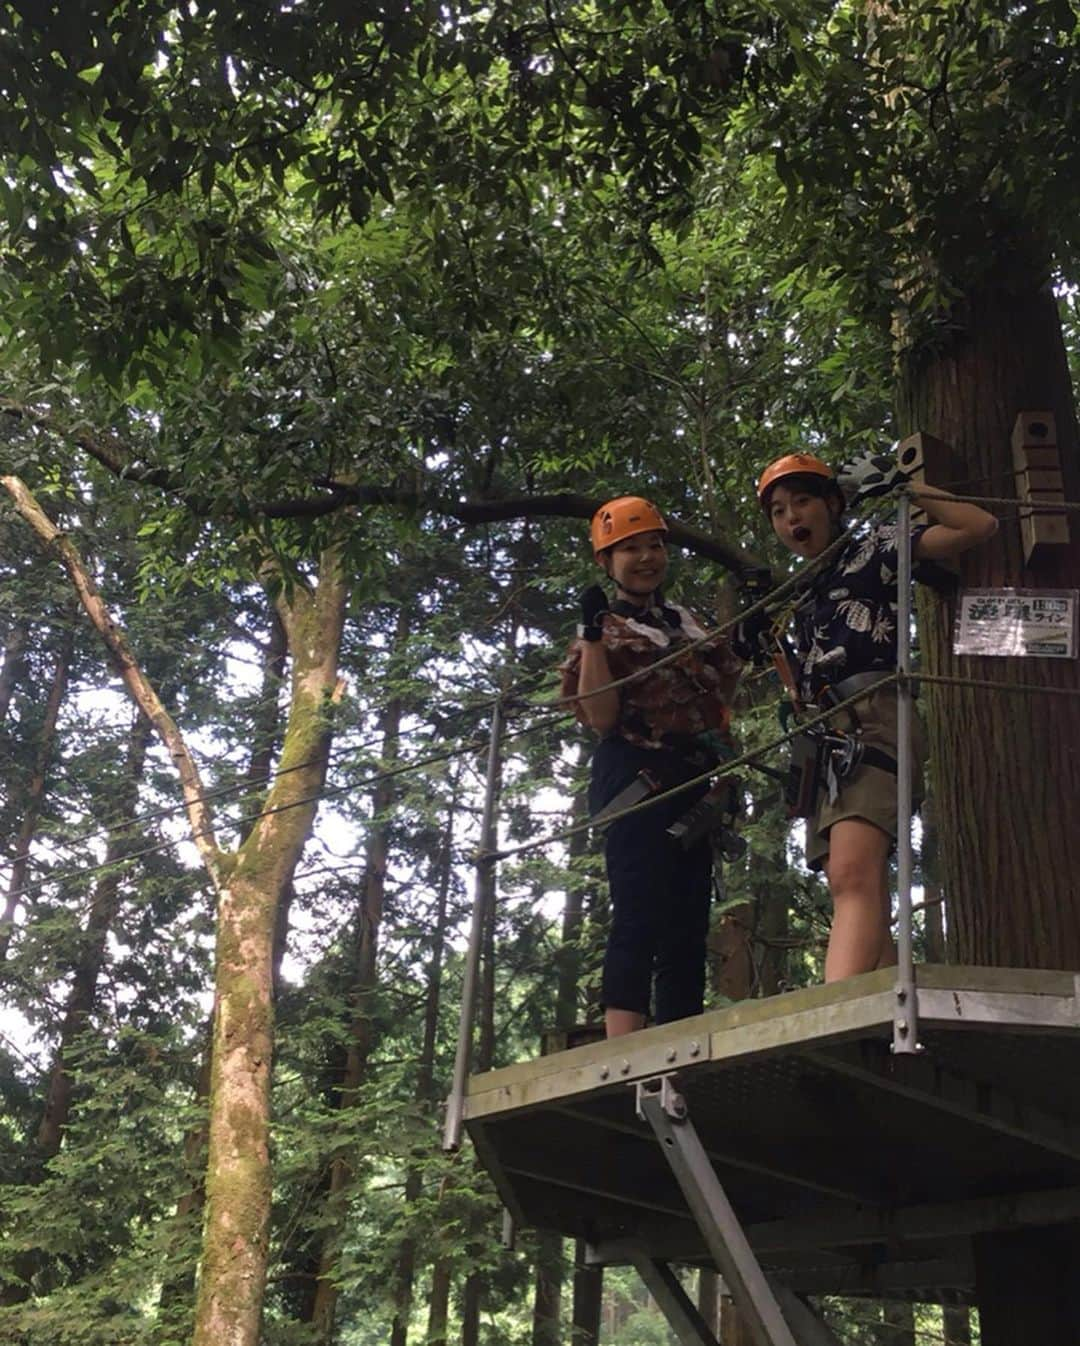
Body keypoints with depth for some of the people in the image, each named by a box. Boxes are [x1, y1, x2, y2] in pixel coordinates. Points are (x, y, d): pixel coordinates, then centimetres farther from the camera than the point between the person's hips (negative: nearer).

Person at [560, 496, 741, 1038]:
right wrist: (592, 634, -17)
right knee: (639, 914, -16)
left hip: (694, 783, 7)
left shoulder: (686, 622, 21)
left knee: (688, 922, 5)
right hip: (637, 778, -7)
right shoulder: (604, 631, 2)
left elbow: (721, 693, 30)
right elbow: (602, 718, -13)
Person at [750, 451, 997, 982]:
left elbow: (980, 525, 1)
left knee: (852, 877, -28)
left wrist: (902, 486, 3)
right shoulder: (800, 595, 30)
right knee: (860, 901, 1)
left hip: (872, 721, -8)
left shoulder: (875, 547, 12)